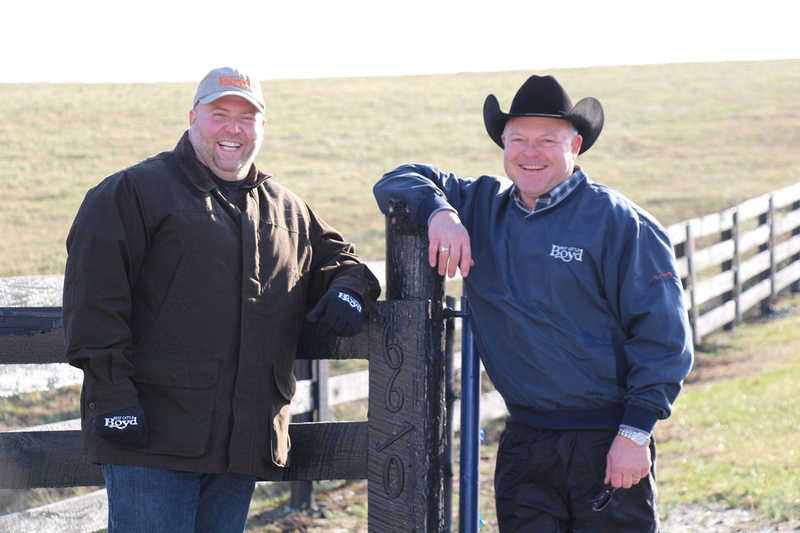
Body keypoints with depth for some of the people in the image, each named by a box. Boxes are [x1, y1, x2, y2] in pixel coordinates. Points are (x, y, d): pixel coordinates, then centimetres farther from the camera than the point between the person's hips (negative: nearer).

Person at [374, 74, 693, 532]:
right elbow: (398, 184, 16)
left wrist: (635, 433, -13)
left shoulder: (620, 223, -4)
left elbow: (663, 335, -6)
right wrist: (438, 212, -6)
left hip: (608, 444, -4)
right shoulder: (481, 208, 12)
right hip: (524, 443, 4)